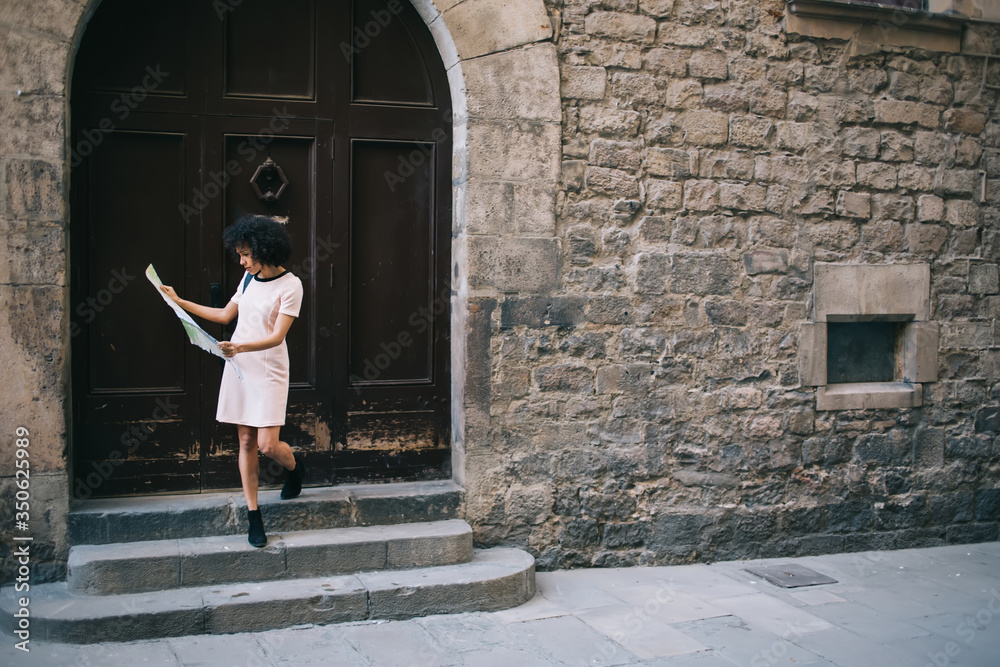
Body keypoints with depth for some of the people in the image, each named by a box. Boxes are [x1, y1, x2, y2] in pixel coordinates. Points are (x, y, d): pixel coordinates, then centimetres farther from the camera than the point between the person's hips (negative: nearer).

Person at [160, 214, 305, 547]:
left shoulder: (290, 285, -11)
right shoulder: (249, 278, 9)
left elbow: (277, 336, -17)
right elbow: (225, 315, 20)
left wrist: (240, 347, -30)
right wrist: (180, 302, 20)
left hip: (269, 371, -6)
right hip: (239, 369, 6)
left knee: (267, 444, -11)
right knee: (246, 441, 5)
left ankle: (295, 466, 25)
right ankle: (253, 515, 13)